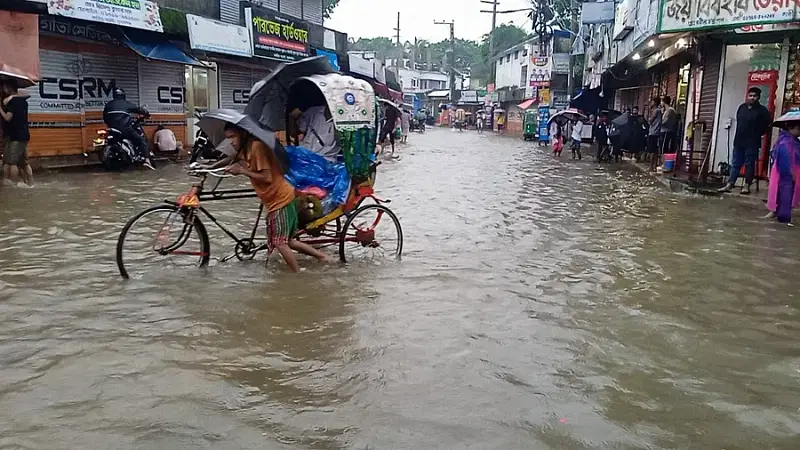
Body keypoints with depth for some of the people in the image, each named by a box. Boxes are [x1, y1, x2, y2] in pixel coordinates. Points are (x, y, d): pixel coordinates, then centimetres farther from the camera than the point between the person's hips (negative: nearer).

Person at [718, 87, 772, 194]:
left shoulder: (762, 110, -5)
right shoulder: (742, 107, 11)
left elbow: (766, 126, -9)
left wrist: (756, 135, -7)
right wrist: (739, 134, 13)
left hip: (752, 143, -5)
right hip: (739, 141, 5)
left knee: (749, 165, 1)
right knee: (735, 164, 6)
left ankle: (747, 186, 6)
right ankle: (729, 184, 6)